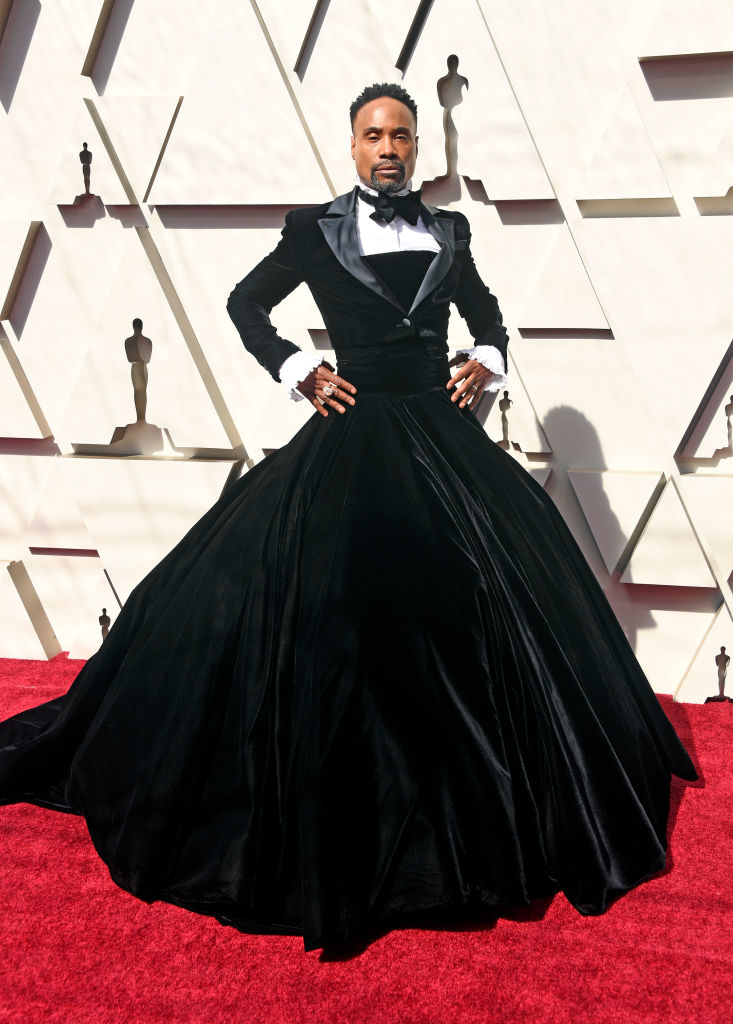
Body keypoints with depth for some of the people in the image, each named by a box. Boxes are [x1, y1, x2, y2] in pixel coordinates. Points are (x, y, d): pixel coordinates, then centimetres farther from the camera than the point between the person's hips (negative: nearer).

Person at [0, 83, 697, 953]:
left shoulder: (447, 231, 12)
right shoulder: (317, 231, 3)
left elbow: (485, 311, 26)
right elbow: (246, 304, 11)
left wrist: (486, 361, 5)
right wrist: (298, 371, -1)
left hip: (443, 434, 4)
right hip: (354, 437, -3)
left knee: (500, 589, 5)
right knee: (334, 616, -4)